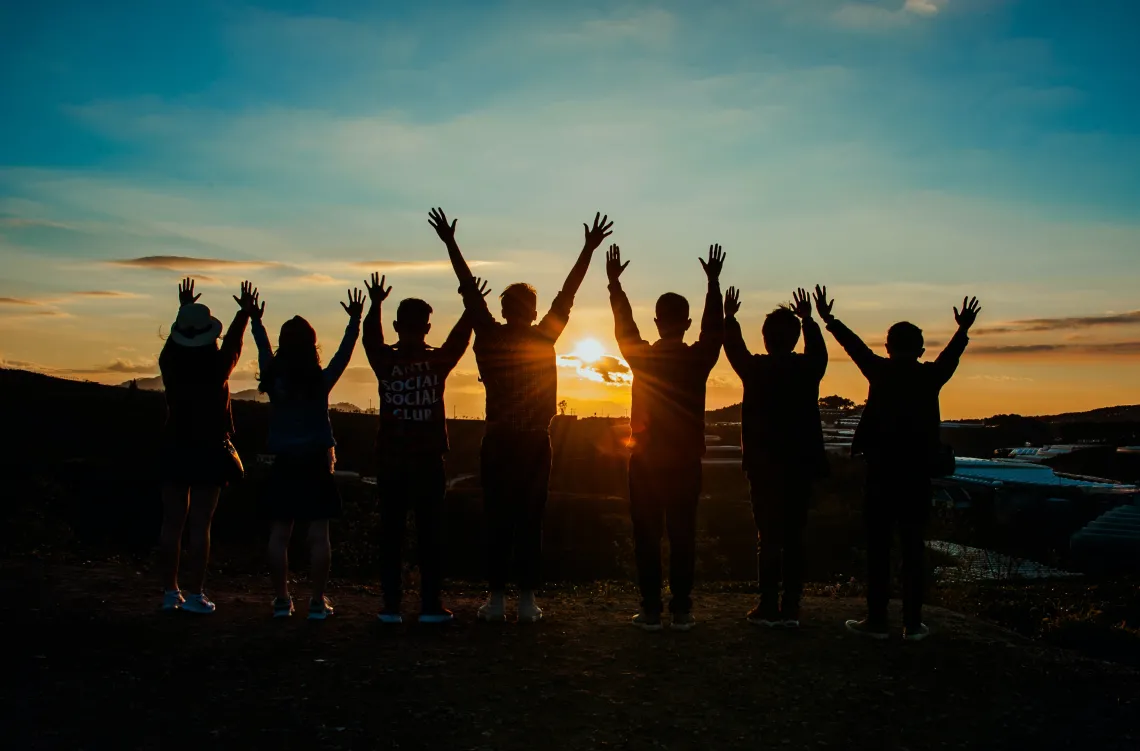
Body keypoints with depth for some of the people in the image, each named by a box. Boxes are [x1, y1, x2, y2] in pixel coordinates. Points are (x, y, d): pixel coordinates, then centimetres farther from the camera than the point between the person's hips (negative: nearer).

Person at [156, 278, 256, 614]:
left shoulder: (170, 364, -3)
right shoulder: (217, 367, -11)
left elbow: (174, 339, 18)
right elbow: (234, 342, 8)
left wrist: (185, 308, 34)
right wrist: (245, 311, 23)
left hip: (175, 451, 3)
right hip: (209, 453, -3)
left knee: (172, 523, 9)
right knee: (200, 525, -1)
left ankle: (170, 592, 14)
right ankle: (195, 595, 0)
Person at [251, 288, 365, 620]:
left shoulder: (274, 380, -3)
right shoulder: (321, 381, -8)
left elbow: (264, 351, 15)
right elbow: (344, 352, 4)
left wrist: (256, 321, 29)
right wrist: (355, 321, 14)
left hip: (283, 465, 2)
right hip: (316, 465, -2)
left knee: (279, 534, 7)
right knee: (318, 535, 1)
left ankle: (282, 600, 9)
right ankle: (318, 602, 2)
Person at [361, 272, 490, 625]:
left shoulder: (385, 362, -3)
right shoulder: (438, 361, -4)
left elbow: (370, 338, 14)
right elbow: (459, 338, 12)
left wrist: (375, 304, 19)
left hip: (390, 461, 1)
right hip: (427, 461, -1)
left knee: (391, 532, 5)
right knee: (430, 532, 3)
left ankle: (391, 605, 6)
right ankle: (430, 605, 4)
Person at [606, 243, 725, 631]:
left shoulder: (641, 357, -6)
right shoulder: (699, 358, -6)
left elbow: (624, 325, 10)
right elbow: (714, 327, 11)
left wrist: (614, 282, 20)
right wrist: (713, 282, 19)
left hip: (645, 461, 0)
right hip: (686, 462, 1)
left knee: (647, 537, 4)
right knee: (683, 536, 5)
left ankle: (651, 610, 5)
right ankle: (681, 610, 7)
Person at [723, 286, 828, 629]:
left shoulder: (756, 369, -8)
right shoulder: (808, 369, -1)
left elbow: (734, 348, 12)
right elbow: (818, 349, 23)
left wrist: (729, 317, 28)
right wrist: (808, 319, 38)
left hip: (764, 465, -2)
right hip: (801, 466, 3)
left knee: (768, 536, 1)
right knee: (794, 537, 6)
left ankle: (769, 607, 2)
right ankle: (790, 608, 8)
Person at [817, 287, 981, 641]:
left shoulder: (880, 372, -2)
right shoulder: (931, 376, 1)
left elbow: (855, 345, 9)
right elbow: (951, 355, 17)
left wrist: (828, 319, 21)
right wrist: (964, 329, 33)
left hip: (881, 471, -2)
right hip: (917, 473, 2)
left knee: (878, 547, 2)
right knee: (913, 549, 6)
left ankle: (877, 620, 3)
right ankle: (912, 623, 7)